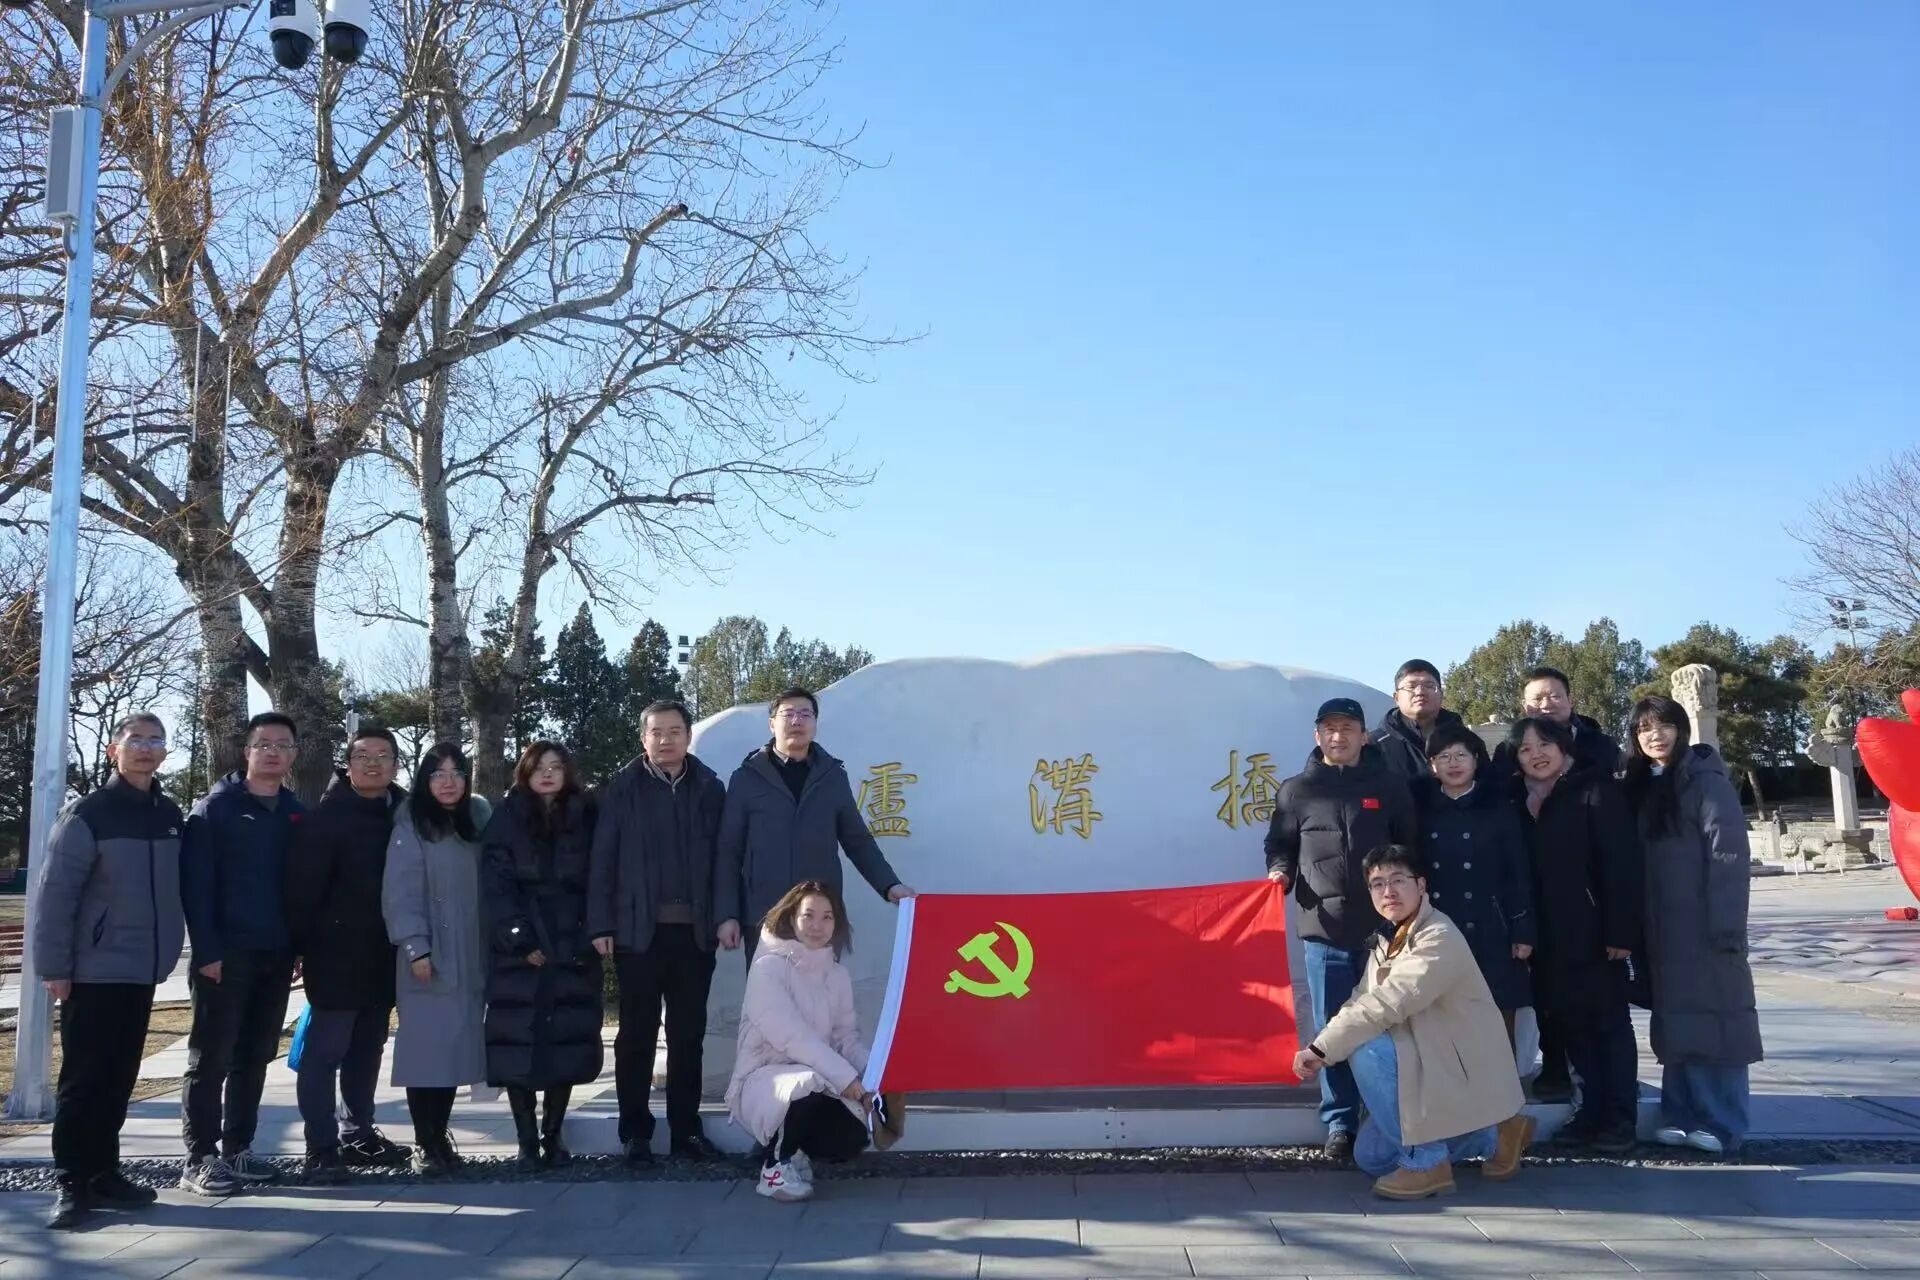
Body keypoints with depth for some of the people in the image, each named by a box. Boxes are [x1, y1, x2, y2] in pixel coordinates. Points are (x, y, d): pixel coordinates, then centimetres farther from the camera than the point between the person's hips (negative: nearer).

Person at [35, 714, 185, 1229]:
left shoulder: (170, 815, 9)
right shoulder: (87, 814, -8)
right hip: (94, 971, -5)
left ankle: (102, 1172, 19)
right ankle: (70, 1181, 6)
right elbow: (55, 894, -10)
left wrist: (167, 951, 11)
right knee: (83, 1079, -1)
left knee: (119, 1078, 11)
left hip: (142, 971, 5)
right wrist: (54, 966, -13)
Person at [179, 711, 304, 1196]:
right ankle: (200, 1158, 5)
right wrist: (207, 951, -16)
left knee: (254, 1058, 10)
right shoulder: (216, 808, -3)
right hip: (226, 953, -5)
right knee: (212, 1057, -1)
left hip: (276, 955, 5)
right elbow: (195, 884, -9)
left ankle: (237, 1149, 19)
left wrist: (299, 947, 4)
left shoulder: (296, 815, 11)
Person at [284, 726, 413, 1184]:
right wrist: (302, 947, -14)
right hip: (337, 954, -6)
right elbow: (303, 887, -11)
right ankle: (321, 1148, 3)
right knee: (325, 1051, -1)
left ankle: (360, 1133, 26)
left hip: (383, 955, 6)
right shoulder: (326, 816, -9)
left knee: (368, 1049, 15)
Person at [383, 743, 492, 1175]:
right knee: (427, 1049, -5)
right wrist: (416, 948, -14)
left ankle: (440, 1136, 14)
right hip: (430, 958, -4)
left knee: (455, 1048, 5)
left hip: (470, 958, 4)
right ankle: (425, 1142, 4)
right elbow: (400, 893, -8)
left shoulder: (478, 820, 11)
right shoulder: (411, 828, -3)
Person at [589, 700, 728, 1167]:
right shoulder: (622, 789, 1)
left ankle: (686, 1129, 17)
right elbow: (603, 859, -2)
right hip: (638, 930, -2)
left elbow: (722, 857, 4)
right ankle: (635, 1132, 14)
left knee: (688, 1033, 9)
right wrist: (601, 925, -7)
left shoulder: (710, 788, 6)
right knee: (638, 1033, 6)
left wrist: (726, 915, -3)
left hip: (694, 930, 2)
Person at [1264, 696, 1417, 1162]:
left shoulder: (1389, 786, 6)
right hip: (1324, 929, 0)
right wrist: (1280, 872, -7)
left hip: (1383, 926, 0)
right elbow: (1280, 845, 13)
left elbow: (1410, 847, 10)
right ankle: (1340, 1123, 11)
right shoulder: (1297, 790, 6)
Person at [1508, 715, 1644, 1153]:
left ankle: (1619, 1118, 9)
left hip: (1593, 933, -5)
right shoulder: (1521, 802, 11)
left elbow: (1622, 863, -13)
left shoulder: (1596, 791, -7)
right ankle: (1593, 1109, 19)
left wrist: (1620, 931, -19)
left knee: (1608, 1022, 4)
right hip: (1548, 939, 6)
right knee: (1569, 1023, 9)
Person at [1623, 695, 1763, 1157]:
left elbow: (1729, 856, -14)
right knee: (1677, 1020, 10)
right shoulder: (1640, 787, 12)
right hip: (1663, 929, 6)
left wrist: (1726, 926, -20)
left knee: (1713, 1018, -2)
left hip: (1705, 926, -6)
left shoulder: (1706, 781, -8)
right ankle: (1683, 1114, 16)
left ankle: (1721, 1122, 4)